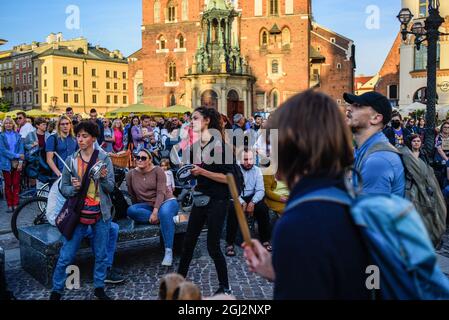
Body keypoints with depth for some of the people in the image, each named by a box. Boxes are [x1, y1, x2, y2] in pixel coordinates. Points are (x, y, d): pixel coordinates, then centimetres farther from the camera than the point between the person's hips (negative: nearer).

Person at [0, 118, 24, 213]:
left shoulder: (18, 135, 8)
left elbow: (21, 149, 3)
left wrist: (20, 161, -8)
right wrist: (16, 155, -15)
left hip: (16, 163, 1)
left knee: (16, 184, 2)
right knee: (8, 185, 4)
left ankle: (15, 205, 8)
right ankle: (10, 205, 10)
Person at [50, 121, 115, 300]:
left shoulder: (104, 158, -2)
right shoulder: (71, 160, 0)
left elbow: (111, 188, -3)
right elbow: (63, 188, 2)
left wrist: (104, 178, -23)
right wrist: (74, 188, -19)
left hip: (101, 213, 0)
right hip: (78, 213, 0)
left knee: (101, 255, 10)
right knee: (65, 256, 1)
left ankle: (99, 288, 27)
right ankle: (56, 291, 17)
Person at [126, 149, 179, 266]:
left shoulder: (157, 171, -8)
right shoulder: (131, 174, 2)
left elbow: (161, 193, -16)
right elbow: (132, 196, 6)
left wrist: (155, 212, -25)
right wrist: (138, 210, 2)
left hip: (166, 201, -3)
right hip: (147, 206, 4)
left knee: (165, 213, -38)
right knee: (130, 210, -26)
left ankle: (168, 252, -32)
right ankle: (162, 218, -22)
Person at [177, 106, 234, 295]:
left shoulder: (220, 145, -14)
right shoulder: (196, 146, 8)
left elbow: (229, 177, -19)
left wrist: (203, 172, -23)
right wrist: (190, 172, 2)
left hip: (218, 200, -7)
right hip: (200, 198, 7)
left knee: (212, 246, -2)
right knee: (189, 241, 14)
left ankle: (225, 287, 17)